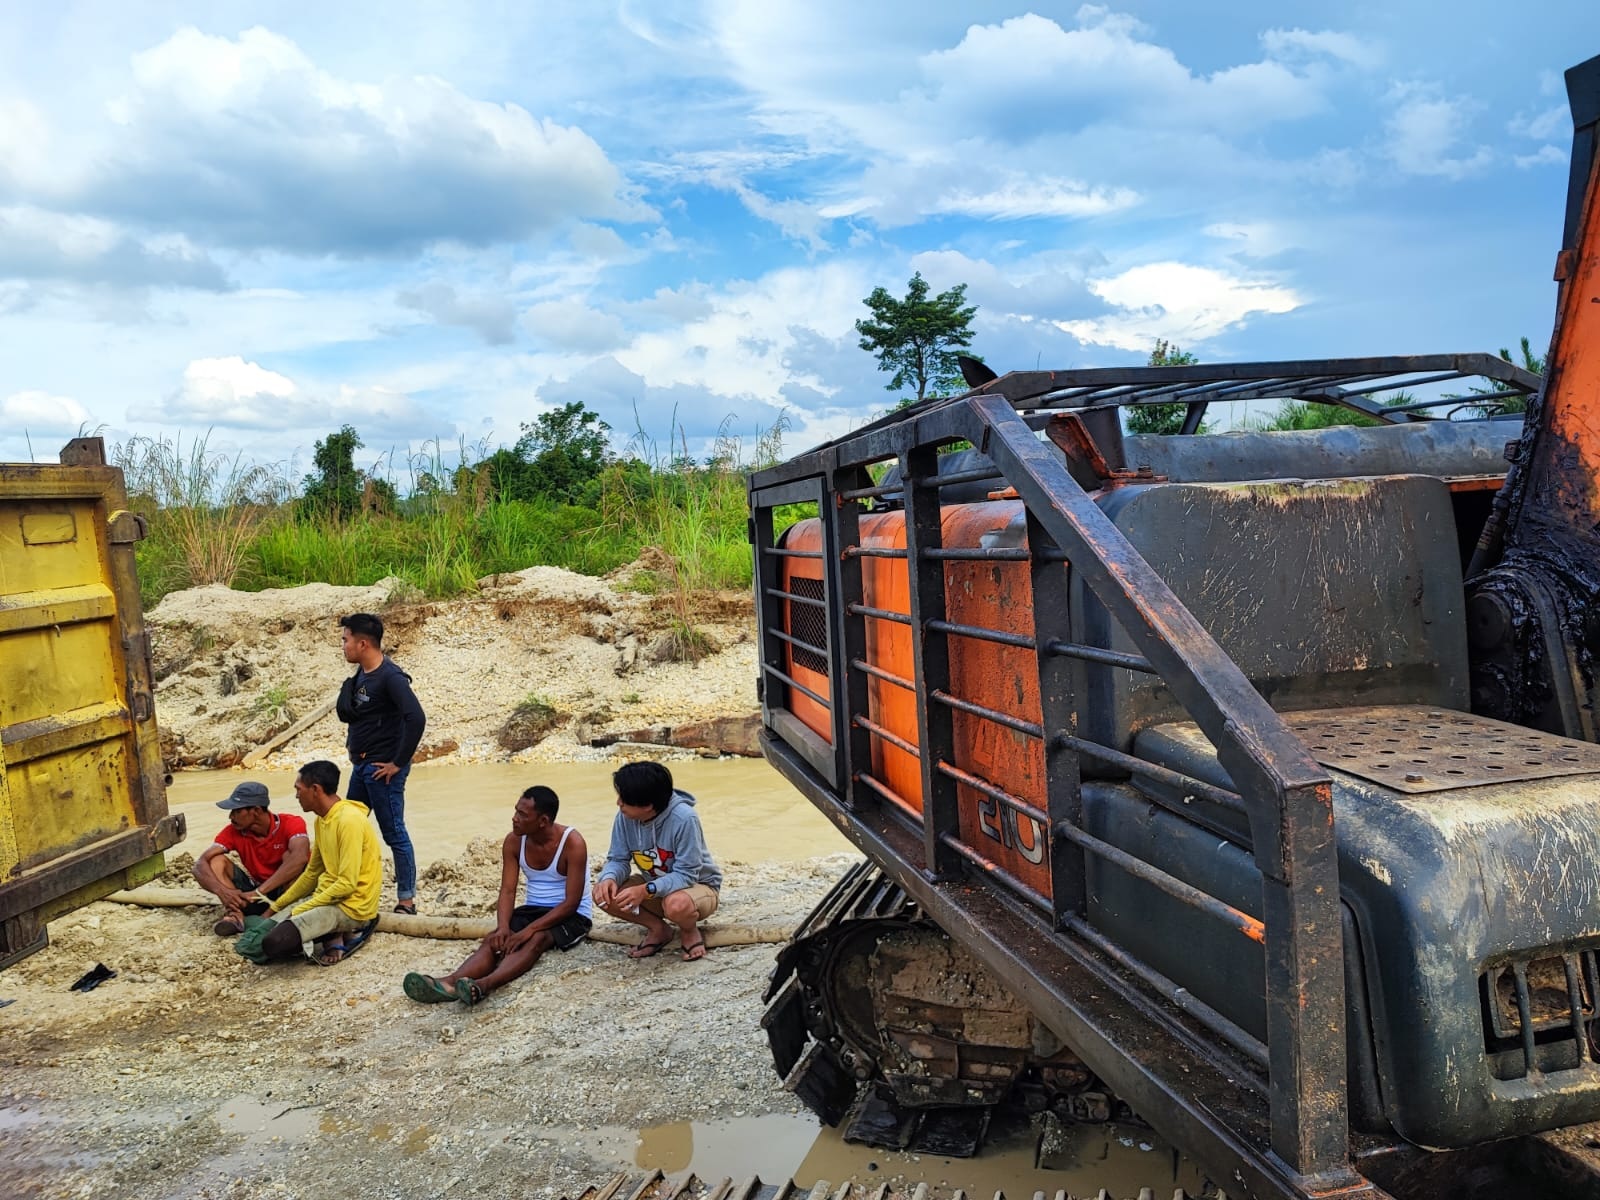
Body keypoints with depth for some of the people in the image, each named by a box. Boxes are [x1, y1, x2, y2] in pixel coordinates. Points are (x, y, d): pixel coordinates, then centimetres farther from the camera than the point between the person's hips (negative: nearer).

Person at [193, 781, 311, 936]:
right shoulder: (233, 831, -5)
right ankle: (235, 914, -31)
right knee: (216, 861, -13)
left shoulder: (290, 824, -18)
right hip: (254, 893, 4)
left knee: (289, 855, -29)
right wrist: (222, 890, -35)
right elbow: (201, 864, -15)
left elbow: (300, 858, -37)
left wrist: (259, 892, -43)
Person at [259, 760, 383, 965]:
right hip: (328, 897, 10)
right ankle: (332, 932, 4)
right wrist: (276, 907, 19)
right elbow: (311, 873, 22)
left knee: (274, 943, -24)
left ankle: (333, 937, -5)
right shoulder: (322, 820, 11)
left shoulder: (349, 820, -19)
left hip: (352, 907, -10)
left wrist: (299, 911, -15)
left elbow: (347, 884, -22)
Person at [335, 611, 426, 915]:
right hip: (360, 765, 9)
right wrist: (353, 742, 8)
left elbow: (416, 718, -30)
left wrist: (398, 762, -23)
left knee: (394, 834, -1)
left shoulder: (390, 677, -19)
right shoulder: (361, 673, 8)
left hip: (382, 769, -9)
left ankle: (407, 901, 8)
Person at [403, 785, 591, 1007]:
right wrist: (503, 927, -27)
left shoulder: (572, 843, -19)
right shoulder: (513, 841, -3)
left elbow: (571, 902, -21)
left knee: (536, 939, -36)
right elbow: (507, 891, -6)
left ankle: (483, 985, -58)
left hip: (571, 915, -5)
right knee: (494, 940, -24)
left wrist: (529, 930, -31)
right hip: (531, 910, 5)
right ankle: (450, 982, -49)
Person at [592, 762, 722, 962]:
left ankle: (689, 931, -2)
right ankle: (658, 929, 4)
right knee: (604, 893, -17)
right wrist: (609, 878, -31)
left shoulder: (683, 819, -31)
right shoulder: (625, 816, -15)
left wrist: (645, 891, -42)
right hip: (654, 884, 6)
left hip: (697, 885, -5)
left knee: (677, 905, -40)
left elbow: (685, 875, -30)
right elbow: (618, 859, -7)